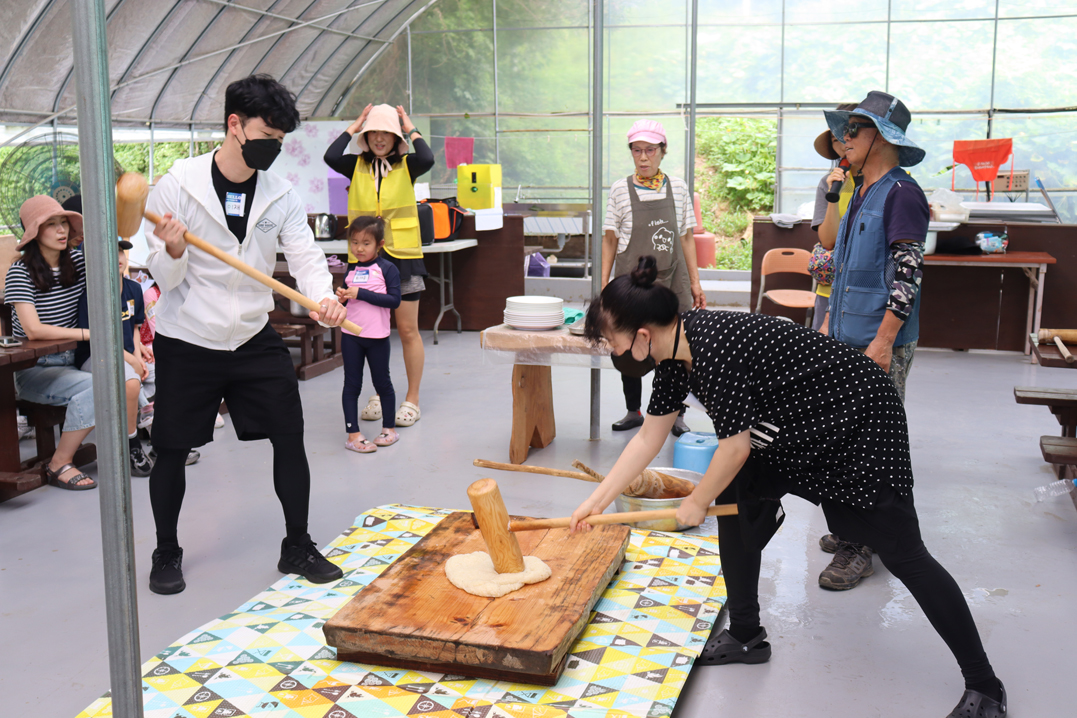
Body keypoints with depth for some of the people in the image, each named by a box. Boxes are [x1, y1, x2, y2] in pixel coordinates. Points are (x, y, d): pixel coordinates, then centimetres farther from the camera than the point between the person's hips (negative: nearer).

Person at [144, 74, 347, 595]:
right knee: (171, 451, 6)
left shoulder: (281, 194, 0)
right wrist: (173, 252, -33)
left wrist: (324, 297, -28)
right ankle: (167, 554, 28)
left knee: (290, 437, 1)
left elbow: (305, 255, -8)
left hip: (254, 337, 3)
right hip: (188, 342, -3)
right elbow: (164, 277, -10)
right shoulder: (178, 186, -11)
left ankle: (297, 547, 19)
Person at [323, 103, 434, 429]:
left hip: (402, 255, -2)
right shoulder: (357, 166, 6)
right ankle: (379, 395, 23)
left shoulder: (406, 166, 2)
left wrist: (411, 128, -6)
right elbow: (330, 157, -13)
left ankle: (412, 399, 12)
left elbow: (427, 159, -20)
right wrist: (353, 126, -3)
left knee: (408, 330, 1)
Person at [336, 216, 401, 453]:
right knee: (352, 384, 4)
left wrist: (361, 294, -20)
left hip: (377, 336, -4)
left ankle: (389, 428, 25)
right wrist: (341, 297, -5)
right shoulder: (351, 271, 9)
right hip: (351, 335, 4)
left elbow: (394, 300, -17)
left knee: (382, 382, 9)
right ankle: (353, 434, 8)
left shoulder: (387, 269, -6)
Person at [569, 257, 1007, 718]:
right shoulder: (676, 354, -1)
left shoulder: (714, 346, -31)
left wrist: (697, 502, -6)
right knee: (734, 496, 5)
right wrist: (597, 501, 10)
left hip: (858, 424, -9)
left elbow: (735, 446, -23)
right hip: (800, 431, 10)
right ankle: (746, 638, 19)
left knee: (903, 554, -7)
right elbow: (648, 439, 8)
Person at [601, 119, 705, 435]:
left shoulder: (677, 187, 5)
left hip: (671, 279, 1)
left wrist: (695, 282, 5)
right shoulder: (620, 189, 1)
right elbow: (610, 239, 5)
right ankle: (633, 411, 24)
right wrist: (604, 284, 0)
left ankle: (676, 415, 11)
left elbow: (686, 238, 9)